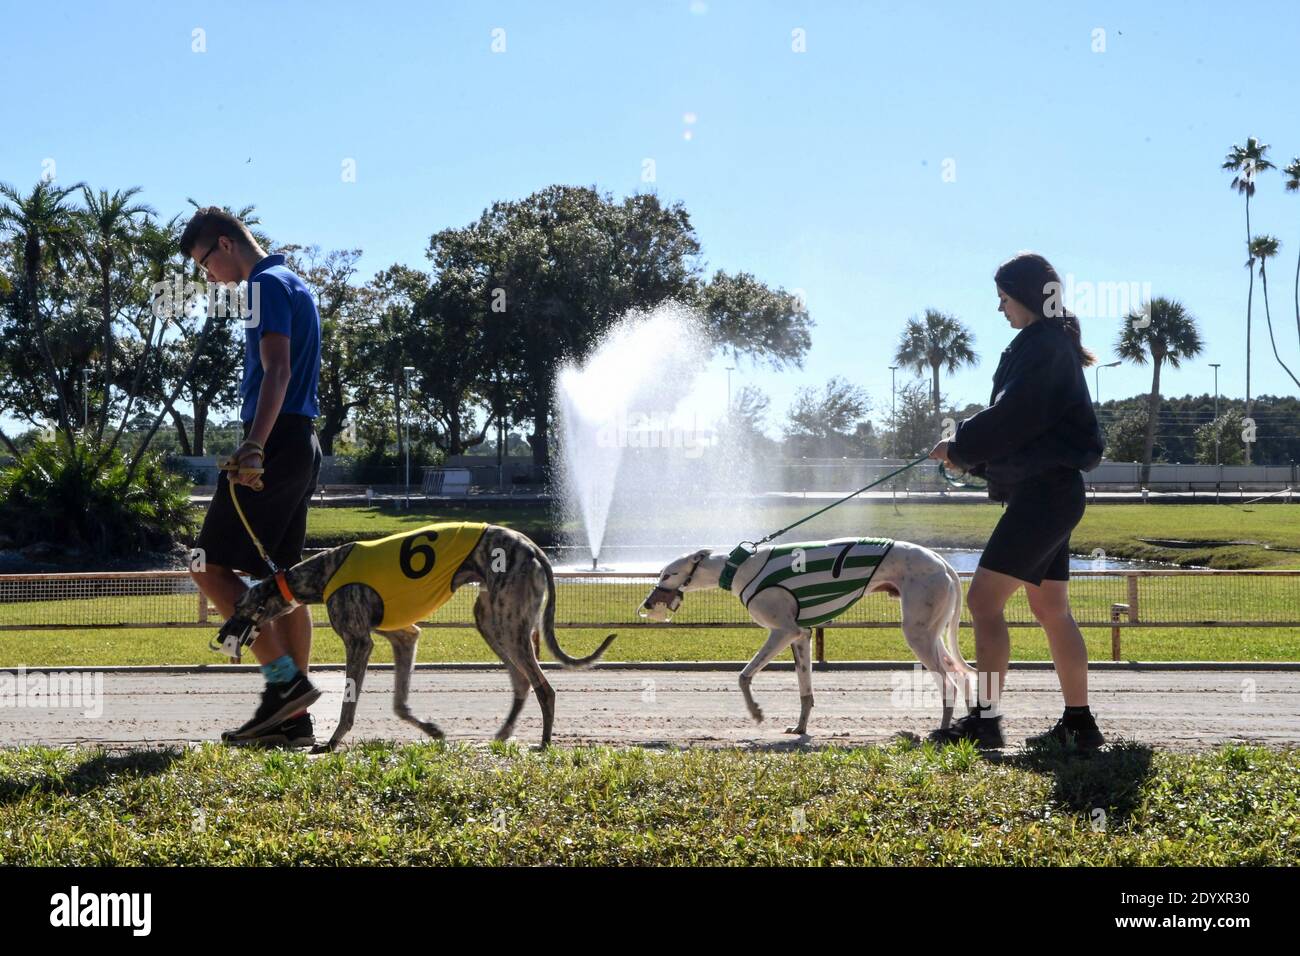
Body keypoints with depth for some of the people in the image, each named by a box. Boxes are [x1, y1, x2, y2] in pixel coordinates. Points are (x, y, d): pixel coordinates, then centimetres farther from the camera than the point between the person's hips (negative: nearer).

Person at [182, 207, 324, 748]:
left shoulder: (267, 284, -8)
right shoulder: (292, 283, 22)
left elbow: (276, 372, -20)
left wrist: (254, 447, -28)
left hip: (275, 442, -10)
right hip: (302, 444, 10)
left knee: (210, 567, -8)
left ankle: (285, 681, -13)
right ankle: (294, 716, 8)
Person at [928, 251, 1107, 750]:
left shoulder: (1042, 346, -14)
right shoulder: (1051, 344, 18)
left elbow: (1010, 419, -20)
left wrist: (960, 447, -6)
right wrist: (972, 455, 10)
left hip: (1044, 492, -11)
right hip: (1048, 490, 11)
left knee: (983, 599, -11)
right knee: (1051, 608, 13)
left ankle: (985, 718, -10)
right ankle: (1079, 723, 18)